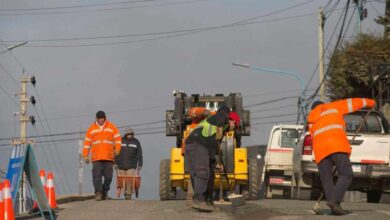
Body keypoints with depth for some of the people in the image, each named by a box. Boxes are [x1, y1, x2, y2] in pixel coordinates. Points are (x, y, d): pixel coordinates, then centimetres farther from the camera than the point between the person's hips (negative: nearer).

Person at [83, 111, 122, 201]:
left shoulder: (112, 127, 8)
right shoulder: (91, 129, 11)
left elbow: (117, 139, 2)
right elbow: (87, 143, 12)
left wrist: (117, 149, -15)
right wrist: (85, 155, 5)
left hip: (109, 157, 0)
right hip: (96, 157, 0)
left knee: (108, 176, 2)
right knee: (97, 176, -11)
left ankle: (104, 191, 21)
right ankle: (98, 193, -13)